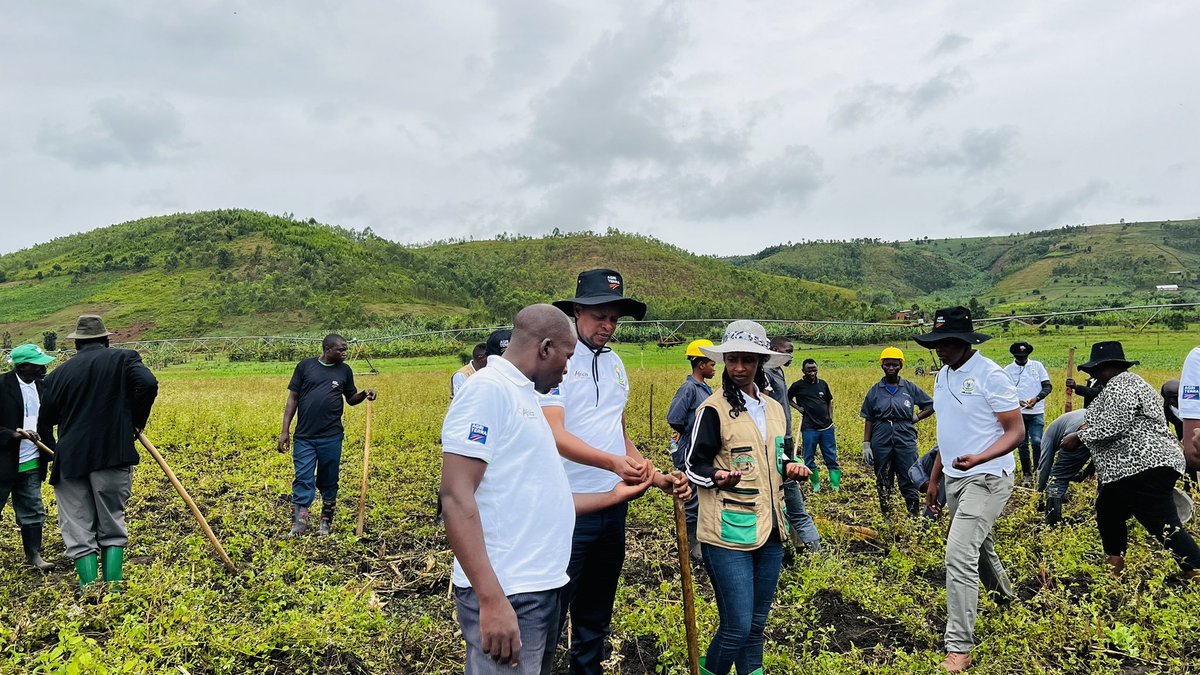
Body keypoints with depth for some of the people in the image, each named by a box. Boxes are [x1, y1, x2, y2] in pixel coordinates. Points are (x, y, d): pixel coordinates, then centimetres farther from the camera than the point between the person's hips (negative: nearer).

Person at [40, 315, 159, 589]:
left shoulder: (59, 373, 8)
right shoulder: (123, 359, 1)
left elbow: (46, 418, 12)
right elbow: (148, 384, -17)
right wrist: (136, 421, -1)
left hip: (70, 460, 1)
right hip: (113, 456, -1)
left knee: (79, 532, 7)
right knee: (112, 527, 11)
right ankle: (114, 589, 6)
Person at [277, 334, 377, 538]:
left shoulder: (345, 370, 7)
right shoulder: (305, 366, 2)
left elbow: (351, 398, 16)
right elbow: (292, 399, 3)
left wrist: (363, 395, -7)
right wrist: (285, 431, 0)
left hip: (331, 437, 1)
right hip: (304, 437, -1)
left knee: (329, 481, 9)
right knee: (303, 479, -3)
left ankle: (326, 522, 22)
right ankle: (298, 524, -1)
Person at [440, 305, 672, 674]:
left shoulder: (523, 396, 16)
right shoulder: (488, 388, -13)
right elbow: (457, 496, -21)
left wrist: (614, 496, 27)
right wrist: (492, 600, -25)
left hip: (540, 588, 10)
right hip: (506, 594, -10)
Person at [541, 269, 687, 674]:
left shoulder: (615, 363, 12)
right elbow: (554, 436, -23)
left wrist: (656, 477, 9)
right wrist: (614, 463, -36)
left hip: (614, 505, 7)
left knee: (596, 612, 19)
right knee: (551, 612, 1)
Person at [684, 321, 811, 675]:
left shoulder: (773, 408, 11)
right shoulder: (713, 409, -9)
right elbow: (694, 465, -8)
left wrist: (789, 467, 2)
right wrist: (717, 477, -28)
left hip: (769, 529, 6)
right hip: (728, 532, -6)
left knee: (757, 624, 15)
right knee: (737, 627, -4)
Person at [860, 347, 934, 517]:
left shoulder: (910, 388, 4)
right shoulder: (875, 391, 5)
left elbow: (931, 406, 13)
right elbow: (868, 420, 5)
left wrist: (916, 417, -1)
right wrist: (866, 445, -2)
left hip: (906, 440, -1)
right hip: (881, 441, 1)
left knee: (909, 482, -1)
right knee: (883, 483, 9)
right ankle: (886, 518, 20)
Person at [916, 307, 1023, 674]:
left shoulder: (989, 374, -15)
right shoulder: (942, 377, 9)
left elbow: (1016, 431, -15)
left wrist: (979, 459, -32)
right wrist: (934, 479, 18)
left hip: (986, 479, -8)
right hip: (954, 478, 8)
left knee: (960, 555, -15)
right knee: (979, 547, 22)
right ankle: (1005, 598, 49)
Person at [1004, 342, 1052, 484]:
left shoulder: (1037, 366, 4)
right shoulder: (1008, 370, 5)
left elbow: (1048, 386, 2)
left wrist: (1036, 399, -15)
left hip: (1037, 412, -1)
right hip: (1017, 413, 1)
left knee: (1037, 442, -9)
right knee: (1022, 444, 6)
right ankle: (1026, 474, 15)